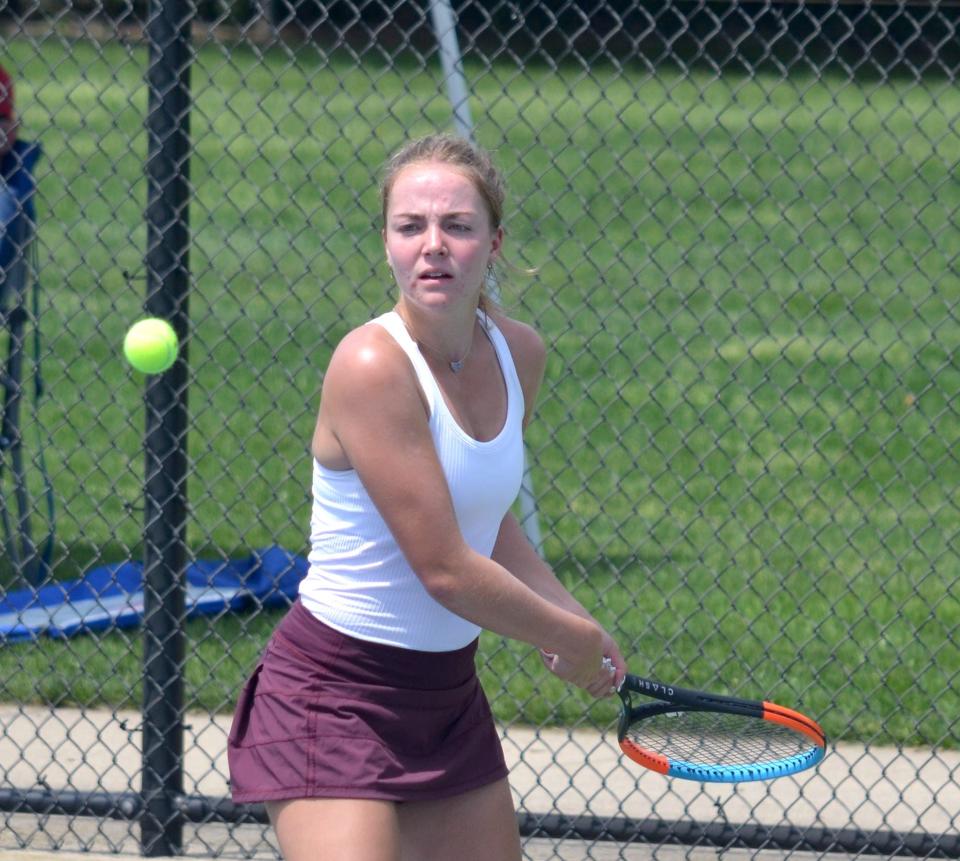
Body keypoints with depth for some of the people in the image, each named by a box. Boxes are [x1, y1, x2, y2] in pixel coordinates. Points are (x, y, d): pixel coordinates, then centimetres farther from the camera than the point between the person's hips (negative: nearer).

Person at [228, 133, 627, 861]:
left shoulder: (519, 352, 2)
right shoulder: (372, 365, -21)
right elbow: (446, 570, -22)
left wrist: (575, 621, 9)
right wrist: (571, 640, -8)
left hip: (448, 689, 8)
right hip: (336, 696, -8)